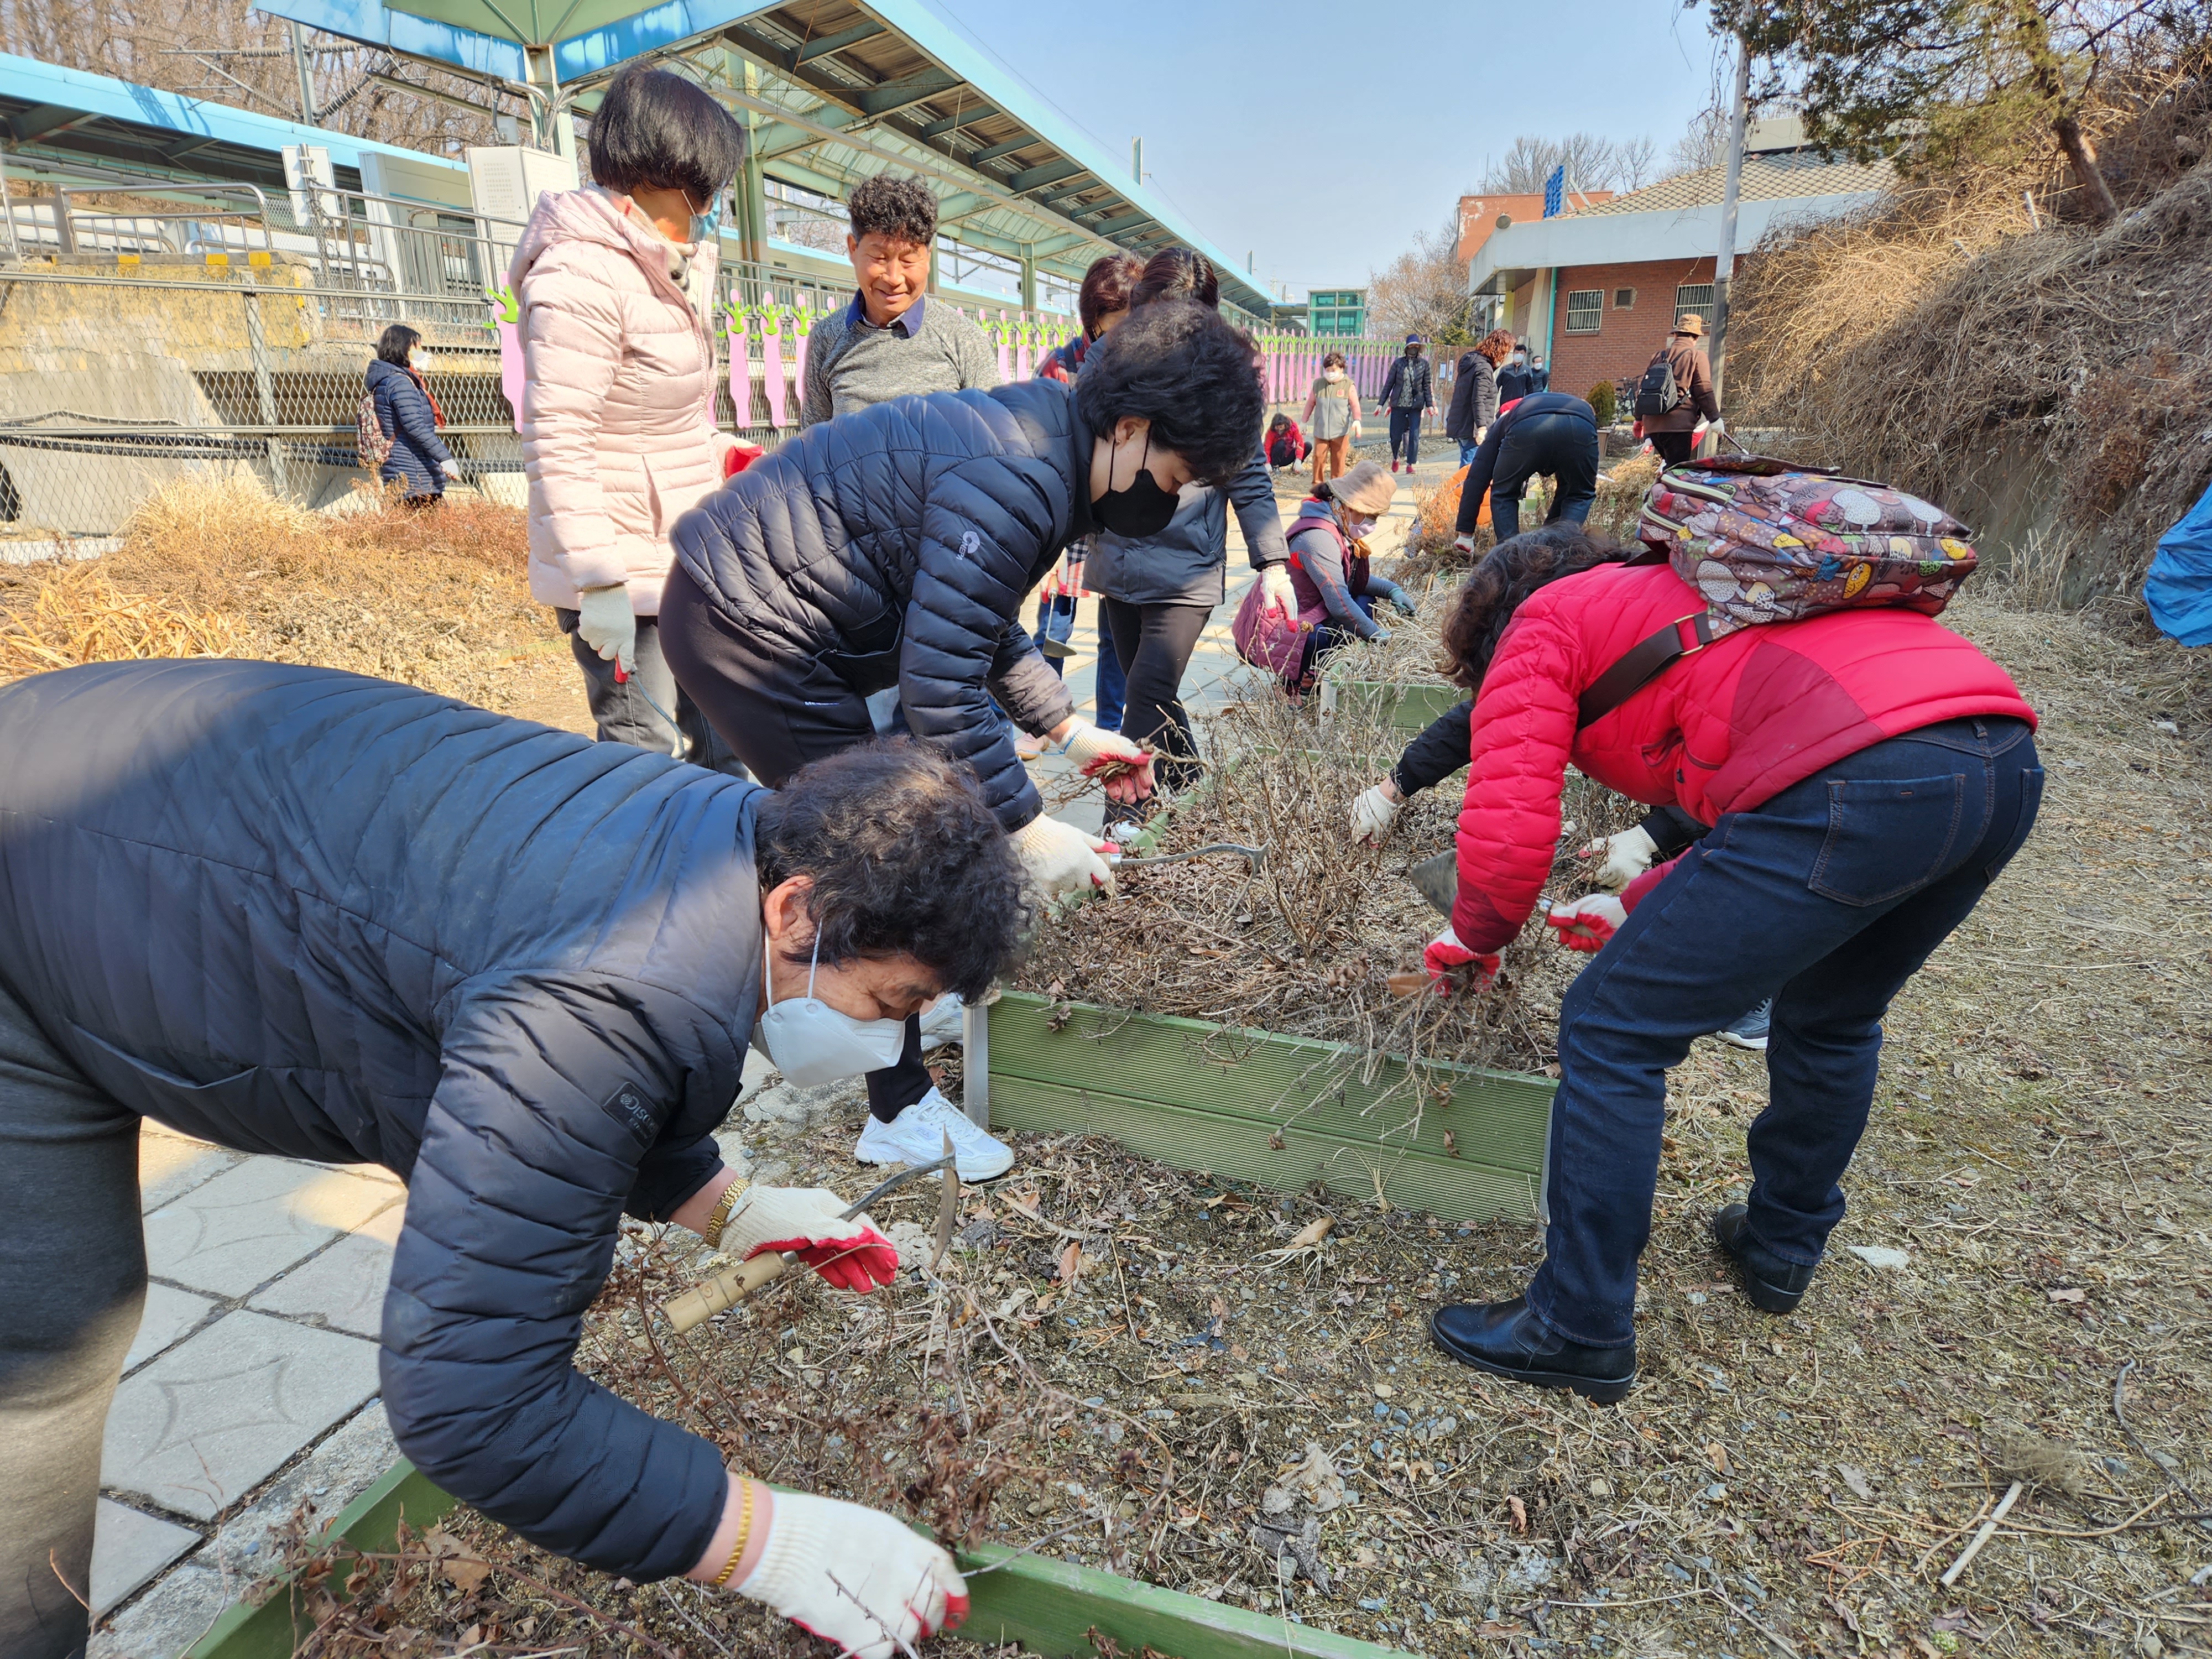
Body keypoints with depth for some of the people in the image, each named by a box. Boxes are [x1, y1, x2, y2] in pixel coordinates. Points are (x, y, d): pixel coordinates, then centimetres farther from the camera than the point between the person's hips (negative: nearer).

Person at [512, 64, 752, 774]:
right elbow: (556, 443, -22)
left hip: (685, 566, 9)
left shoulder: (674, 267, 13)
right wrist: (599, 584, -24)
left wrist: (721, 453, 10)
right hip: (623, 574, -9)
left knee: (715, 749, 17)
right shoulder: (582, 274, -17)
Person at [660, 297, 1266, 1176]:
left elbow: (977, 624, 17)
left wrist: (1069, 730, 14)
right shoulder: (1013, 484, -25)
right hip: (749, 624, -10)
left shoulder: (1034, 441, 9)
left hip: (740, 603, 11)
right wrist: (1029, 828, -22)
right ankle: (901, 1112, 10)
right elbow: (940, 681, -28)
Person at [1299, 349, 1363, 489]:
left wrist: (1357, 420, -21)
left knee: (1339, 460, 3)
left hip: (1341, 431, -2)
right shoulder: (1318, 384, 6)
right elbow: (1310, 403, 14)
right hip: (1320, 431, 2)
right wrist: (1304, 421, 15)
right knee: (1318, 457, -3)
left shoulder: (1349, 385, 0)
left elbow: (1355, 405, -5)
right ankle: (1318, 485, 9)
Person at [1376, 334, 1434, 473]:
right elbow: (1388, 384, 4)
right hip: (1398, 405, 0)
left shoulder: (1424, 364, 4)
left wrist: (1429, 404, -2)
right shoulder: (1398, 363, 2)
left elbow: (1427, 386, 5)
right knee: (1396, 436, 4)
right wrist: (1381, 403, 1)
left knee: (1414, 435, -5)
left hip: (1416, 405, 0)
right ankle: (1395, 458, 30)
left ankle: (1410, 464, 4)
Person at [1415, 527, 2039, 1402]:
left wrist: (1475, 937, 17)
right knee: (1833, 1019, 31)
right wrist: (1641, 906, 34)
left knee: (1612, 1030, 2)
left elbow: (1507, 825, -2)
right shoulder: (1677, 596, 36)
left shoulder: (1540, 623, 12)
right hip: (2011, 765, 10)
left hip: (1856, 784, -10)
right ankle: (1781, 1247, 48)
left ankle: (1579, 1330, 14)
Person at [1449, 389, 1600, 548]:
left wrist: (1464, 534, 32)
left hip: (1527, 427, -1)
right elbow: (1568, 489, 48)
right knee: (1580, 495, 27)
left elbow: (1477, 479, 32)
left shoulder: (1505, 420, 41)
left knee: (1504, 494, 24)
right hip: (1583, 427, 2)